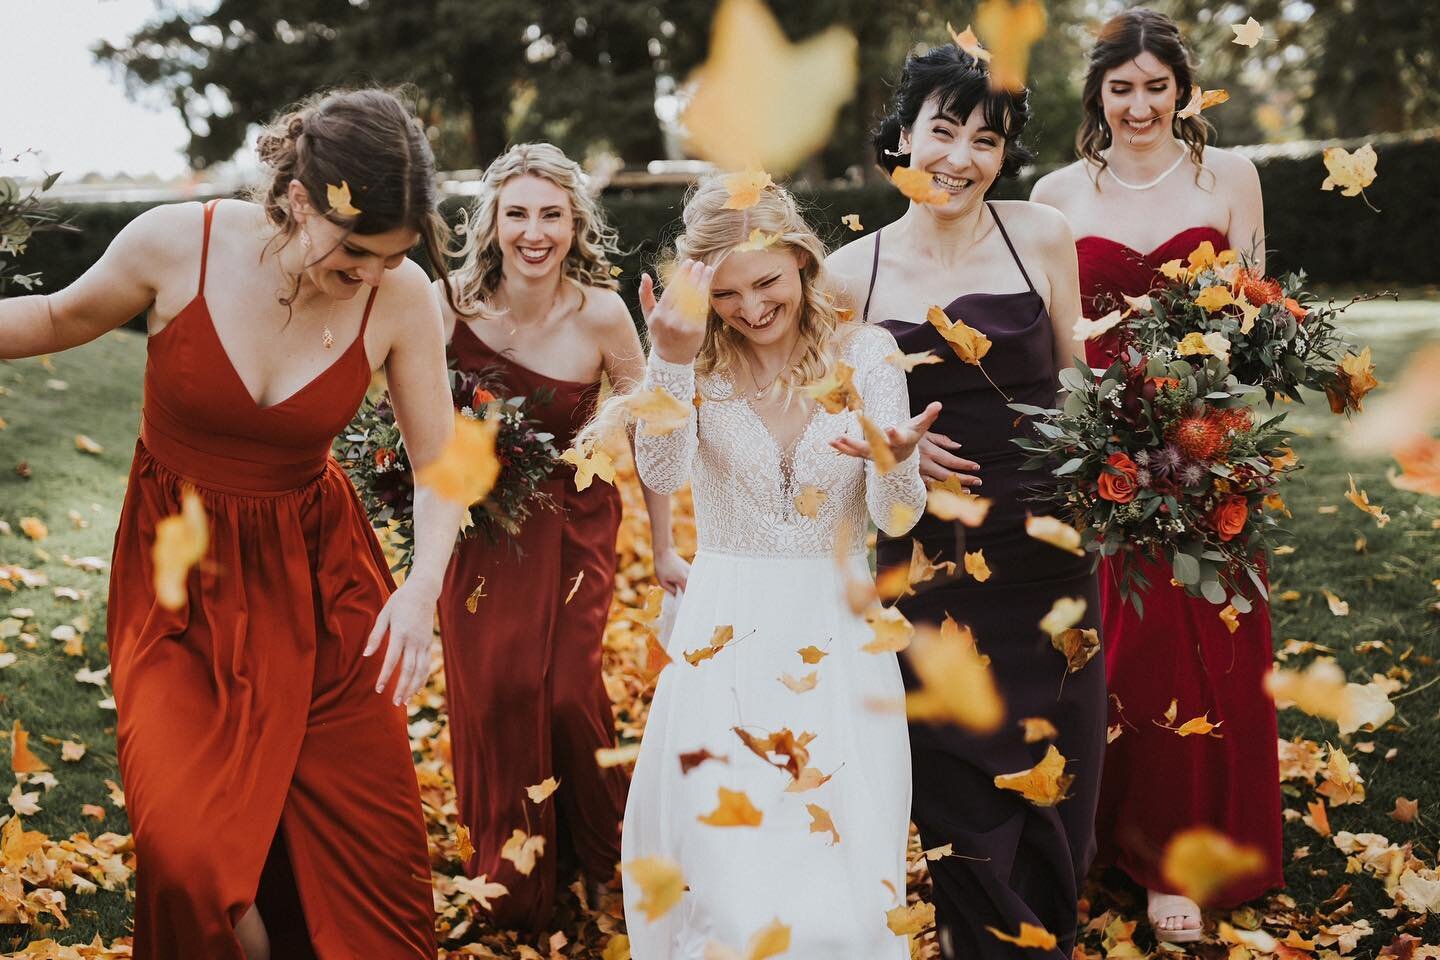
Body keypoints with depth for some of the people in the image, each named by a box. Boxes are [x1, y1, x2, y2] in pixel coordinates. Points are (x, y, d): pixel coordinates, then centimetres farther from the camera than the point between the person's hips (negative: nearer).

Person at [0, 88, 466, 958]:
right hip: (180, 573, -1)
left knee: (370, 824, 3)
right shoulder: (174, 244, -19)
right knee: (185, 851, -14)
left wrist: (423, 588, -22)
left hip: (312, 569, 1)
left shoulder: (402, 298, -16)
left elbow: (440, 463, -7)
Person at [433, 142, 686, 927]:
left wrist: (664, 549, -1)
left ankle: (606, 864, 25)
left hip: (572, 525, -1)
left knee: (567, 692, -4)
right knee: (490, 697, 3)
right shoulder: (454, 302, -13)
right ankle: (509, 885, 25)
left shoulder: (600, 314, -16)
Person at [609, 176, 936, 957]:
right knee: (723, 851, -6)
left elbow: (896, 518, -9)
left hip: (837, 639, 1)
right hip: (724, 634, 0)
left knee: (841, 870, -1)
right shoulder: (701, 363, -3)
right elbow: (664, 474, -22)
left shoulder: (865, 352, -2)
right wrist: (671, 359, -36)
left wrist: (896, 460, -31)